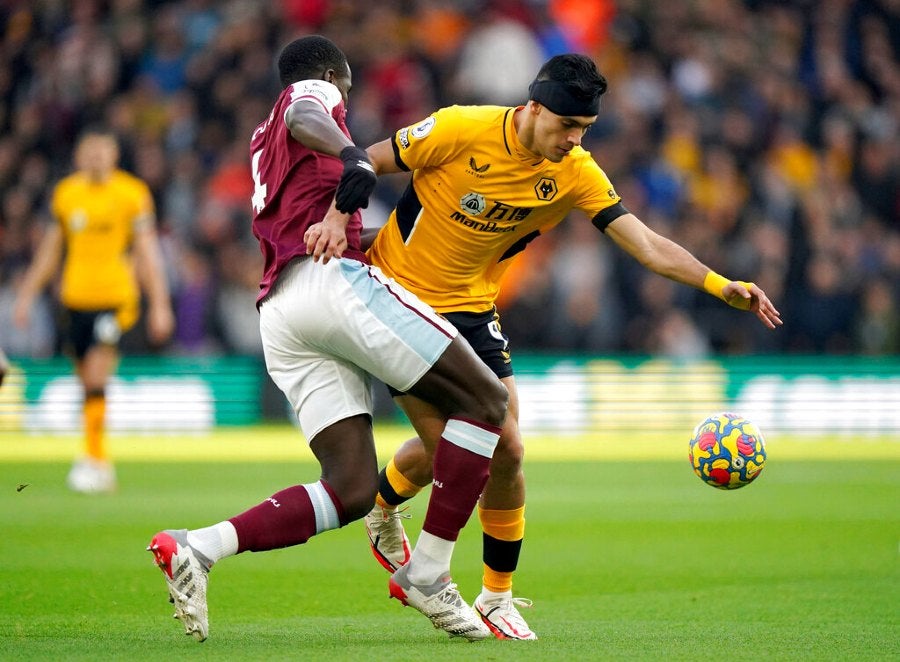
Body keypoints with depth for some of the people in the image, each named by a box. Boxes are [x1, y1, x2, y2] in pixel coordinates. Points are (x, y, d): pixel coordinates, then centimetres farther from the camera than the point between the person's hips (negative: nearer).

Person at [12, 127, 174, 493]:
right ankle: (102, 462, 17)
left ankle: (93, 459, -13)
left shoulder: (133, 193, -1)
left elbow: (147, 252, 1)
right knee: (87, 383, 6)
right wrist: (27, 294, 18)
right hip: (75, 298, 4)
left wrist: (160, 304, -2)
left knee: (96, 381, -16)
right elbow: (51, 249, 20)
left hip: (116, 297, -4)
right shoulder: (65, 193, 10)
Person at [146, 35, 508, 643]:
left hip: (278, 309, 8)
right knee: (486, 401, -2)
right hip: (333, 280, -8)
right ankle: (428, 575, -7)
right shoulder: (314, 92, 11)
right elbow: (304, 119, -14)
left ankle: (195, 548, -14)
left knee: (352, 491, 1)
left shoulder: (262, 142, 35)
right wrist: (352, 157, -34)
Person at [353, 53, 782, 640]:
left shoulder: (575, 174, -10)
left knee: (505, 450, -6)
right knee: (445, 447, -11)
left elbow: (648, 245, -15)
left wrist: (723, 287, -27)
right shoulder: (462, 130, -22)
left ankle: (498, 594, 11)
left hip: (470, 310, 4)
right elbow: (365, 163, -11)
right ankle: (383, 505, 25)